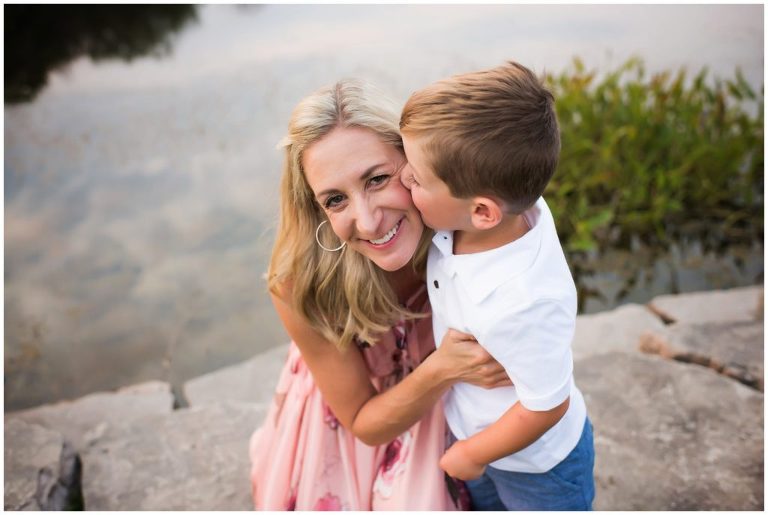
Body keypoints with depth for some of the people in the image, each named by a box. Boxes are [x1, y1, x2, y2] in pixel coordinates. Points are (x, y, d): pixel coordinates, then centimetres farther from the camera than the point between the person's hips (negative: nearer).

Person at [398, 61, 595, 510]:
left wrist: (472, 454, -13)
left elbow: (546, 406, -28)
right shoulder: (507, 207, -27)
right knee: (485, 502, 33)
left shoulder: (519, 304, -45)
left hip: (534, 463, -6)